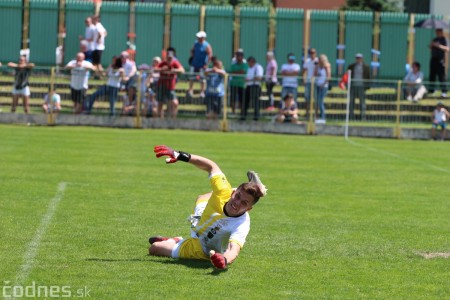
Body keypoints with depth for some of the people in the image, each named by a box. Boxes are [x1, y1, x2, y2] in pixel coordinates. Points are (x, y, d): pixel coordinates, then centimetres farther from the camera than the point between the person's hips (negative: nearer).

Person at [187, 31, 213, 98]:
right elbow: (192, 50, 22)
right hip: (194, 64, 5)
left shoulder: (207, 46, -14)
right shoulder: (196, 43, 5)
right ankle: (190, 90, 15)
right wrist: (192, 56, 5)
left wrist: (206, 64, -18)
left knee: (202, 79, 2)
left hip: (202, 65, -5)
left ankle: (202, 92, 11)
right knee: (191, 77, 6)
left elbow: (210, 55, -17)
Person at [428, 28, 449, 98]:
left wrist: (439, 45, -25)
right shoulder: (434, 40, 19)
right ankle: (431, 90, 15)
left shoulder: (444, 39, -2)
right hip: (433, 58, 7)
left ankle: (444, 91, -12)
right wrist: (431, 46, 2)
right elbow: (431, 49, 24)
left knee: (441, 76, -11)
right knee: (432, 75, 8)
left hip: (440, 59, -7)